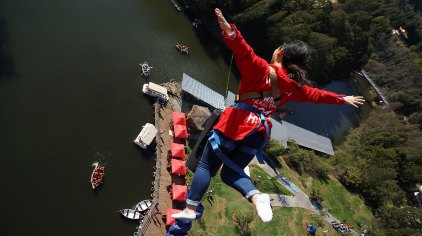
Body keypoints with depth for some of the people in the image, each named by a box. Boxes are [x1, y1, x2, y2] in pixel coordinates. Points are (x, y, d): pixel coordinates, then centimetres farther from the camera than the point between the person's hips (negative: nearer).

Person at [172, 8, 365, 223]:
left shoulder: (261, 69, -8)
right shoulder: (295, 87, 10)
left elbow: (245, 52, -27)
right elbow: (318, 95, 24)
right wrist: (343, 99, 41)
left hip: (235, 126, -4)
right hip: (259, 134, 5)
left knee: (206, 165, 10)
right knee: (231, 172, 16)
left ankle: (190, 209, 11)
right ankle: (257, 196, -10)